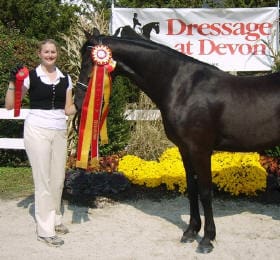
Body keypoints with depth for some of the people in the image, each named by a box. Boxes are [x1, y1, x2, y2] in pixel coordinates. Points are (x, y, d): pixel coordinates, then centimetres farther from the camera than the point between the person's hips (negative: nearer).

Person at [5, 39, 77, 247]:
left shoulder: (65, 79, 9)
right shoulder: (30, 76, -3)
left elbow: (68, 110, 12)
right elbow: (10, 105, -4)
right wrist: (13, 83, -15)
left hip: (60, 132, 4)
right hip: (37, 131, -4)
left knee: (58, 179, 10)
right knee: (43, 180, -2)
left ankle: (55, 220, 29)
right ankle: (45, 230, 6)